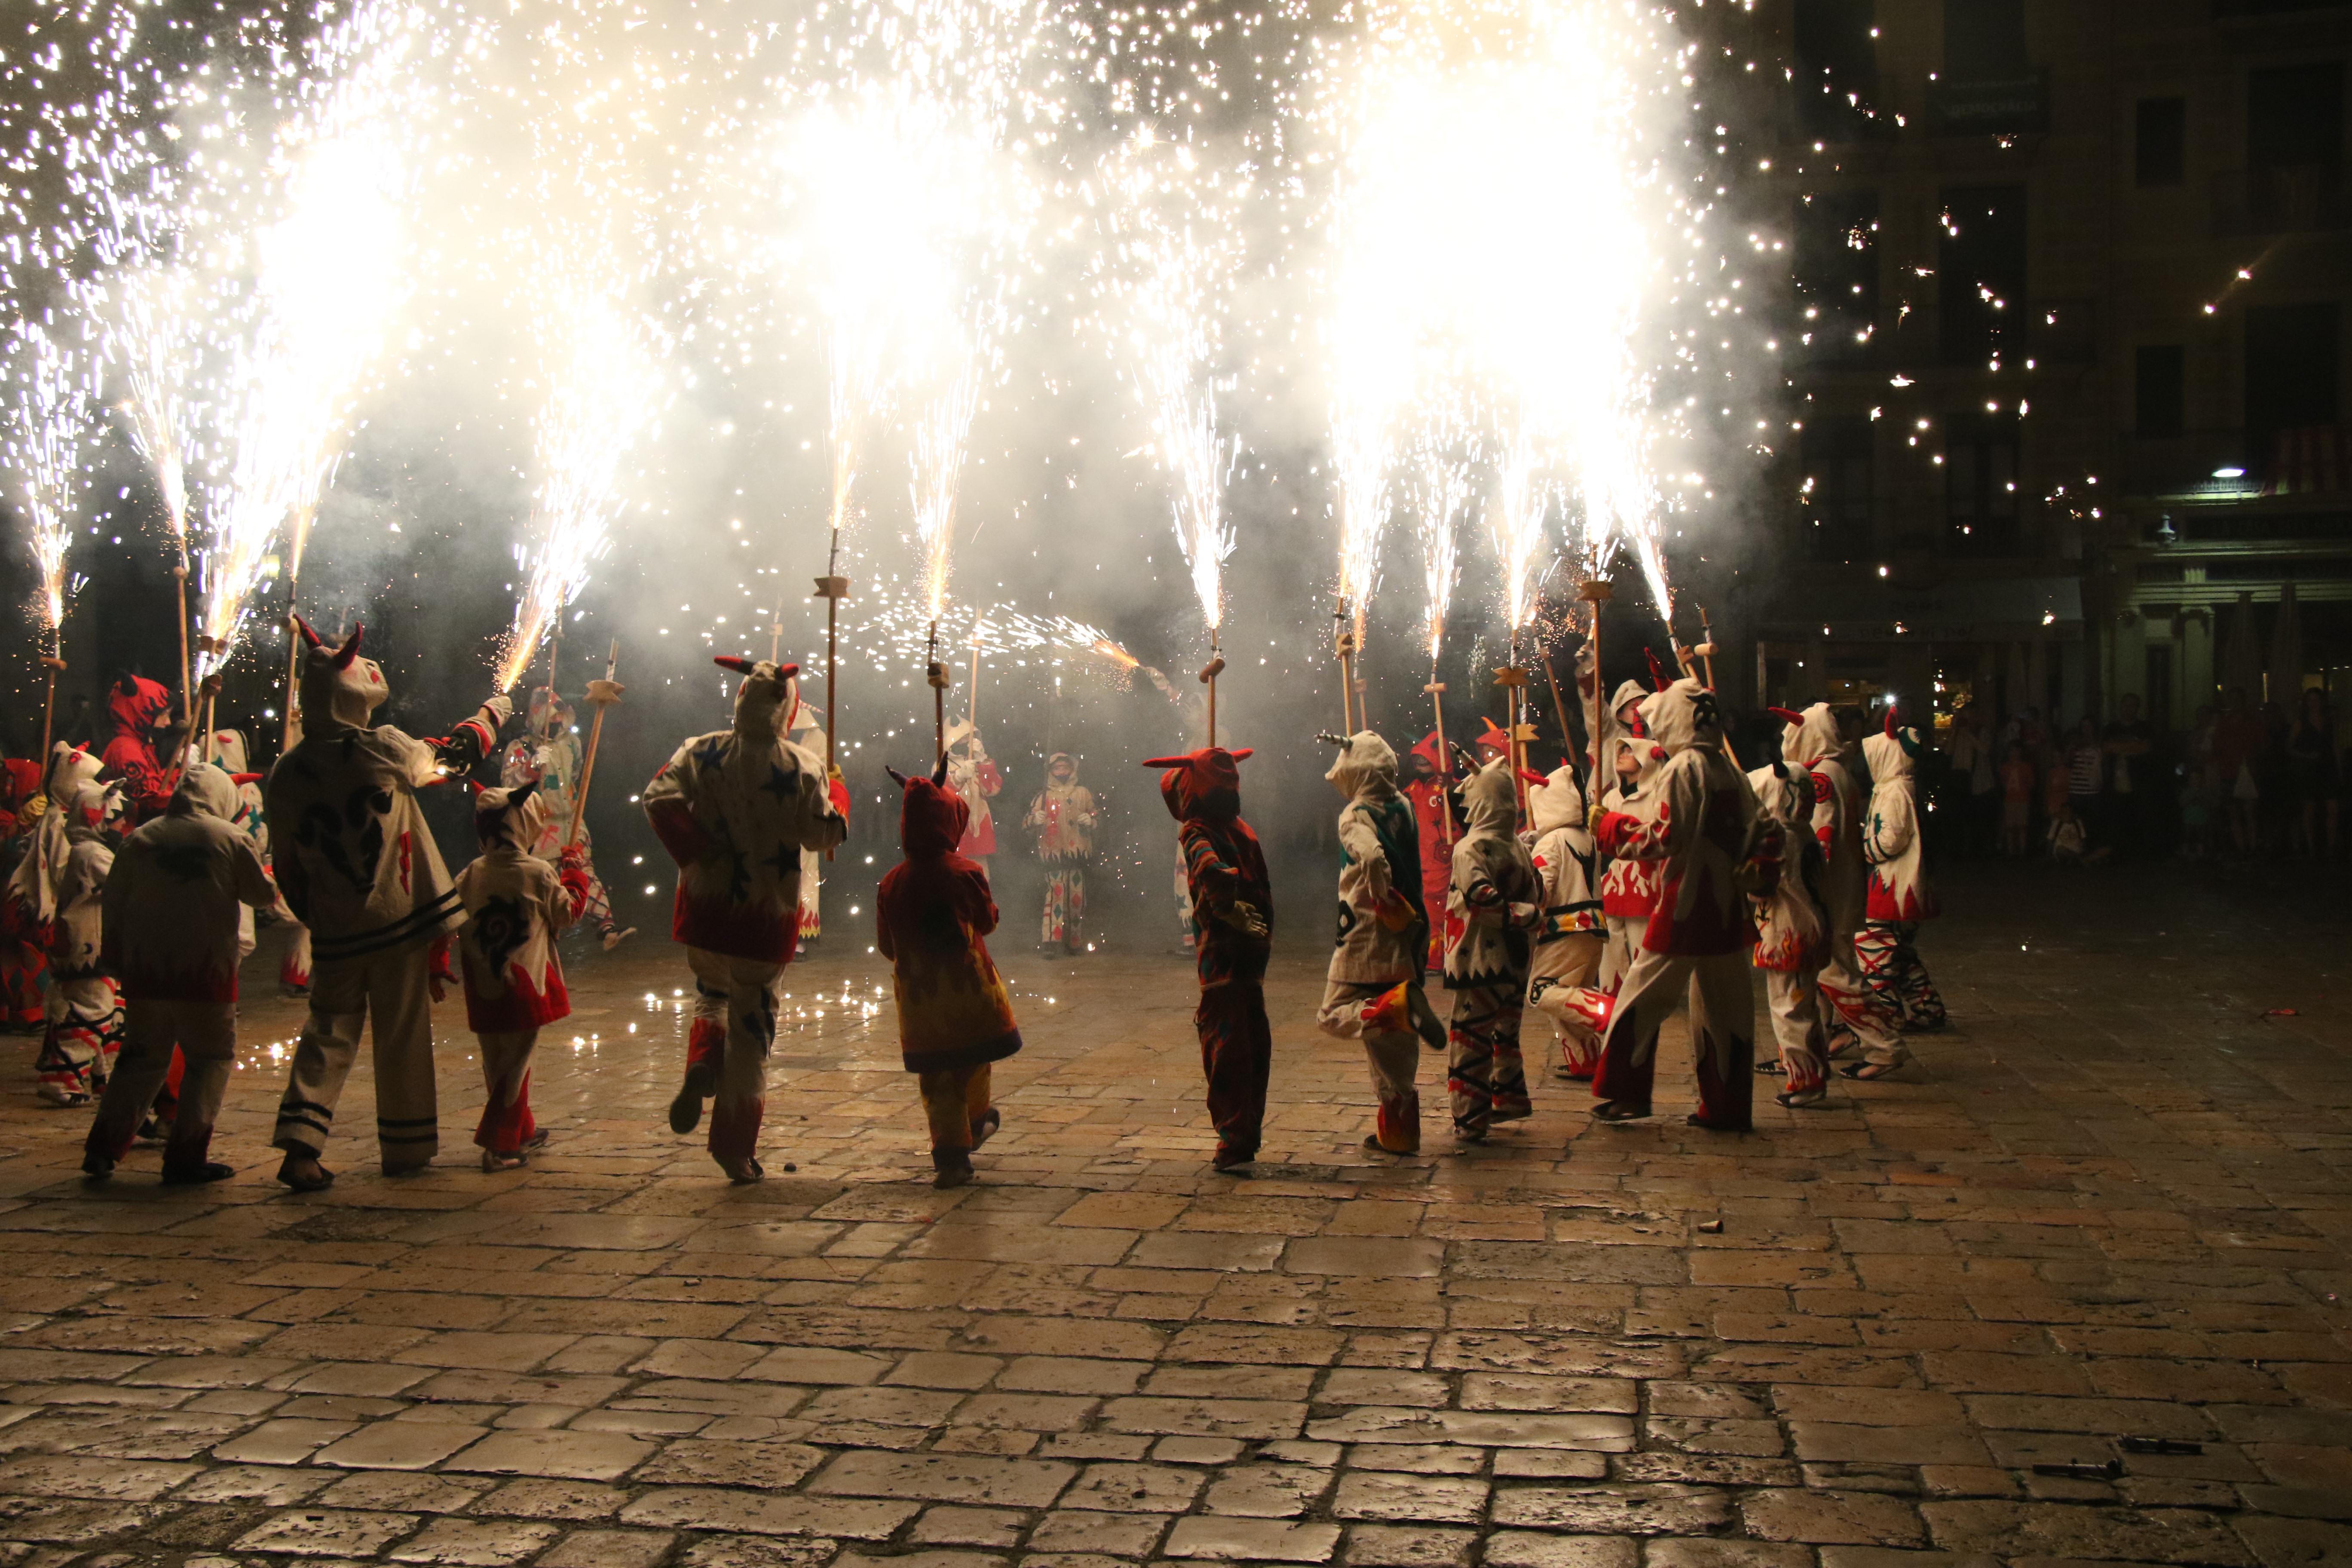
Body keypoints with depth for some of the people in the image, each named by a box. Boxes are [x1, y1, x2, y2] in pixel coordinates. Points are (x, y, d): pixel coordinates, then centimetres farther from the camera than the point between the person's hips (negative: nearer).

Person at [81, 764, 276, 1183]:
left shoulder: (140, 839, 5)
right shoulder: (232, 839, -4)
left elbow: (114, 905, 7)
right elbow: (263, 895, 4)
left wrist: (118, 961, 16)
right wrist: (270, 879, 26)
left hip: (145, 971, 4)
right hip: (206, 972, -4)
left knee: (142, 1058, 17)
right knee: (210, 1058, 7)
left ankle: (102, 1148, 12)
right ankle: (187, 1156, 1)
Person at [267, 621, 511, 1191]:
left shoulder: (286, 775, -1)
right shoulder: (381, 750, -11)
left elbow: (287, 866, 6)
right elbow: (456, 752, 6)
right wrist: (493, 712, 25)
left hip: (335, 931, 3)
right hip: (400, 919, -3)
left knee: (330, 1030, 11)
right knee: (403, 1034, 8)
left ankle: (300, 1143, -6)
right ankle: (406, 1149, 16)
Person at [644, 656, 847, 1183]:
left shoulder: (700, 753, -4)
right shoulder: (803, 768, -11)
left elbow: (659, 798, -15)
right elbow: (822, 833, -11)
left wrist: (694, 852, -10)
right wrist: (838, 796, 7)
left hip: (704, 906, 2)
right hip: (766, 915, -2)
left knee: (712, 994, 29)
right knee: (751, 1026, 8)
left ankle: (701, 1065, -3)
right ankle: (736, 1148, 10)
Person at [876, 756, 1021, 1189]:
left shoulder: (893, 882, -4)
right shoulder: (965, 873, -12)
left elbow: (885, 945, 5)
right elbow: (988, 921, 3)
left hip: (918, 996, 2)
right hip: (968, 989, -2)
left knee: (934, 1077, 7)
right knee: (974, 1062, 22)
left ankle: (950, 1153, 2)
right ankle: (977, 1120, 42)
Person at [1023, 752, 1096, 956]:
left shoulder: (1083, 794, 14)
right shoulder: (1044, 797, 10)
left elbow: (1096, 817, 21)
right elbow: (1026, 823, 7)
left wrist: (1090, 821, -1)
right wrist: (1035, 819, -15)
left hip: (1078, 853, 2)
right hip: (1053, 853, -2)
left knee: (1077, 897, 3)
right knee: (1056, 894, -14)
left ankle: (1074, 942, 13)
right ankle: (1052, 942, -19)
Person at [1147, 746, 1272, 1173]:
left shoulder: (1197, 834, -10)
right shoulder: (1243, 831, 11)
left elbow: (1212, 869, -30)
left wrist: (1232, 910, -19)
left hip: (1221, 958, -7)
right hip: (1252, 960, 7)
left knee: (1225, 1048, -2)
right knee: (1253, 1044, 15)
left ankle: (1235, 1142, -2)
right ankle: (1249, 1130, 27)